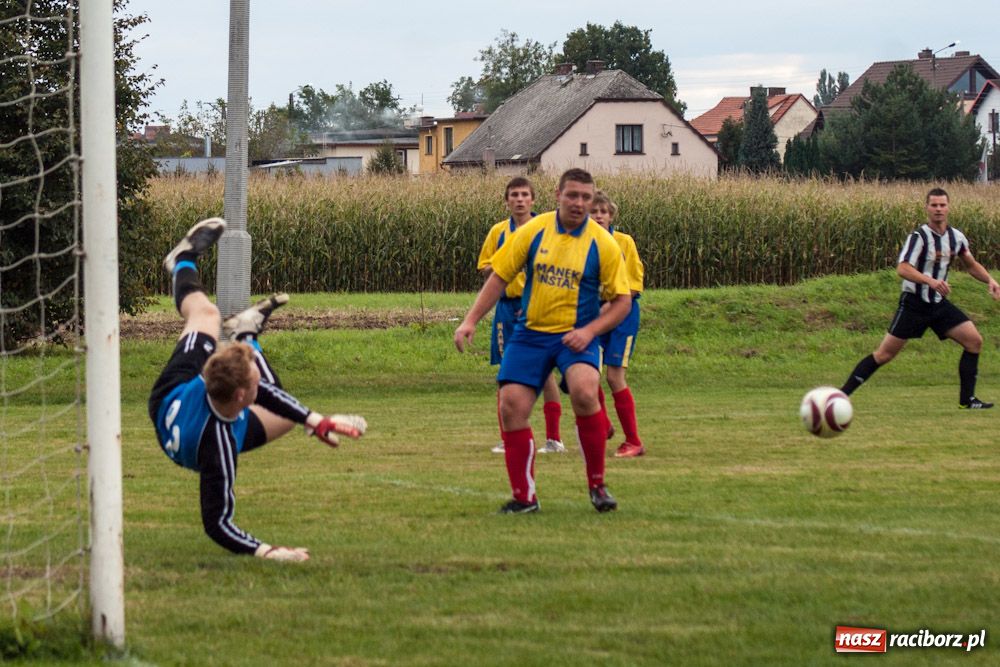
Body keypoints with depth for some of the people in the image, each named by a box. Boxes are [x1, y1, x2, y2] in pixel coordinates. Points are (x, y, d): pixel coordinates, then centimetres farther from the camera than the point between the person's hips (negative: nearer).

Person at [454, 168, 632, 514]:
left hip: (575, 336, -2)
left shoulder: (603, 243, -5)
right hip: (529, 333, 3)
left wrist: (589, 331, -15)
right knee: (512, 407, -9)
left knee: (584, 393, -29)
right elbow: (499, 277, 5)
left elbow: (622, 300, -1)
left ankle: (597, 485, -11)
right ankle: (524, 497, 8)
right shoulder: (534, 231, -1)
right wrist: (470, 320, -2)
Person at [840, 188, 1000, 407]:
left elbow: (971, 265, 19)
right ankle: (842, 393, -1)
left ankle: (967, 399, 3)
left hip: (939, 303, 6)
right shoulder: (919, 237, -17)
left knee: (974, 341, -5)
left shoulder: (956, 237, 4)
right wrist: (931, 281, -42)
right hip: (914, 304, -6)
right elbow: (902, 269, -29)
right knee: (885, 354, -8)